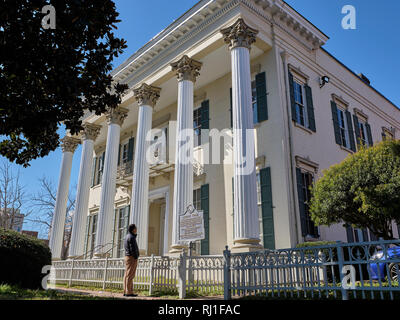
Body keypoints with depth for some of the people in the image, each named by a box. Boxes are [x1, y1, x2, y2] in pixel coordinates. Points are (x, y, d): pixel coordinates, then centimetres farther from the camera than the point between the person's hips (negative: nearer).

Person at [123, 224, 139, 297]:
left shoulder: (128, 236, 16)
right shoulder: (131, 237, -13)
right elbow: (132, 249, -19)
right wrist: (136, 258, -16)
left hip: (127, 257, 10)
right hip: (132, 258, -10)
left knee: (127, 275, 8)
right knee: (130, 275, -10)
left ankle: (125, 292, 9)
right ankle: (129, 292, -10)